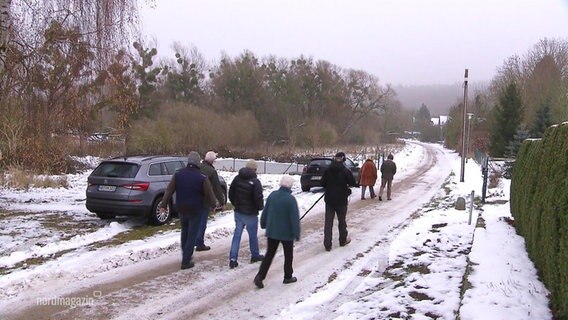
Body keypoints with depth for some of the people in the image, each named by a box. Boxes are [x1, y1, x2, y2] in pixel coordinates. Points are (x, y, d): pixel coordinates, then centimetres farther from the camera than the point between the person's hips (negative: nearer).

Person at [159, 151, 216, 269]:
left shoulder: (178, 174, -5)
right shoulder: (202, 178, -16)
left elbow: (169, 190, -4)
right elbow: (209, 194, -10)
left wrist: (163, 204, 1)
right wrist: (213, 204, 9)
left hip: (181, 210, 4)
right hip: (195, 211, -4)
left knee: (184, 233, 23)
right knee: (191, 236, 5)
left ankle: (186, 255, 35)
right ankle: (186, 261, 5)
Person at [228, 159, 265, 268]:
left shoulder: (237, 178, -1)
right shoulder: (255, 182, -19)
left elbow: (231, 193, 7)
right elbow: (258, 198, -20)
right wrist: (260, 207, 0)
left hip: (238, 212, 5)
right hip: (250, 214, -5)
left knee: (237, 235, 10)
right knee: (253, 235, 14)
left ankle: (233, 259, 5)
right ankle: (255, 255, 30)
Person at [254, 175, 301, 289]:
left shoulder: (272, 195, -3)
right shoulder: (291, 199, -19)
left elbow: (265, 212, 7)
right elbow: (295, 218, -18)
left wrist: (263, 224, 23)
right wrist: (297, 234, -10)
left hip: (271, 232, 4)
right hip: (287, 233, -4)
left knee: (269, 254, 11)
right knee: (288, 255, 15)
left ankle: (260, 276, 1)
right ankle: (288, 277, 27)